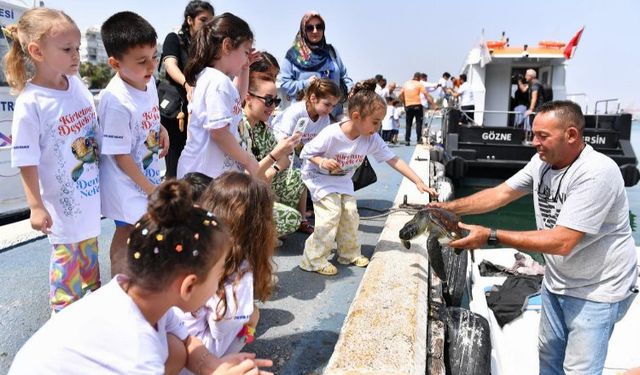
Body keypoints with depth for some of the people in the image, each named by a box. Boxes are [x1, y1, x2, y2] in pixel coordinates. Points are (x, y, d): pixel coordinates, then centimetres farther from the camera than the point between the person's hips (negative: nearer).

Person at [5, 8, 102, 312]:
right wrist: (36, 206, -15)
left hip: (90, 190, 6)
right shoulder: (30, 103, -20)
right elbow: (27, 161, -16)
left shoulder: (77, 84, -2)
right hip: (62, 200, -6)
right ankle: (64, 312, 33)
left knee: (89, 248, 23)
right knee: (66, 255, 11)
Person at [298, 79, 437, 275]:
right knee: (331, 213, -17)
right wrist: (322, 162, -39)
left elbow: (394, 160, -15)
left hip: (343, 180, 6)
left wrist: (418, 182, -19)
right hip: (319, 178, -6)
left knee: (350, 212, 2)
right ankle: (315, 259, -4)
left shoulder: (372, 140, -17)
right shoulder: (330, 134, -32)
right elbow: (307, 152, -19)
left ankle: (350, 253, 23)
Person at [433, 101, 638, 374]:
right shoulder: (542, 161, -5)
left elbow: (562, 242, -33)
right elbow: (500, 193, 1)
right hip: (556, 282, 7)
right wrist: (449, 207, -10)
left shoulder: (597, 172, -28)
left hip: (595, 290, -7)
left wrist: (490, 236, -34)